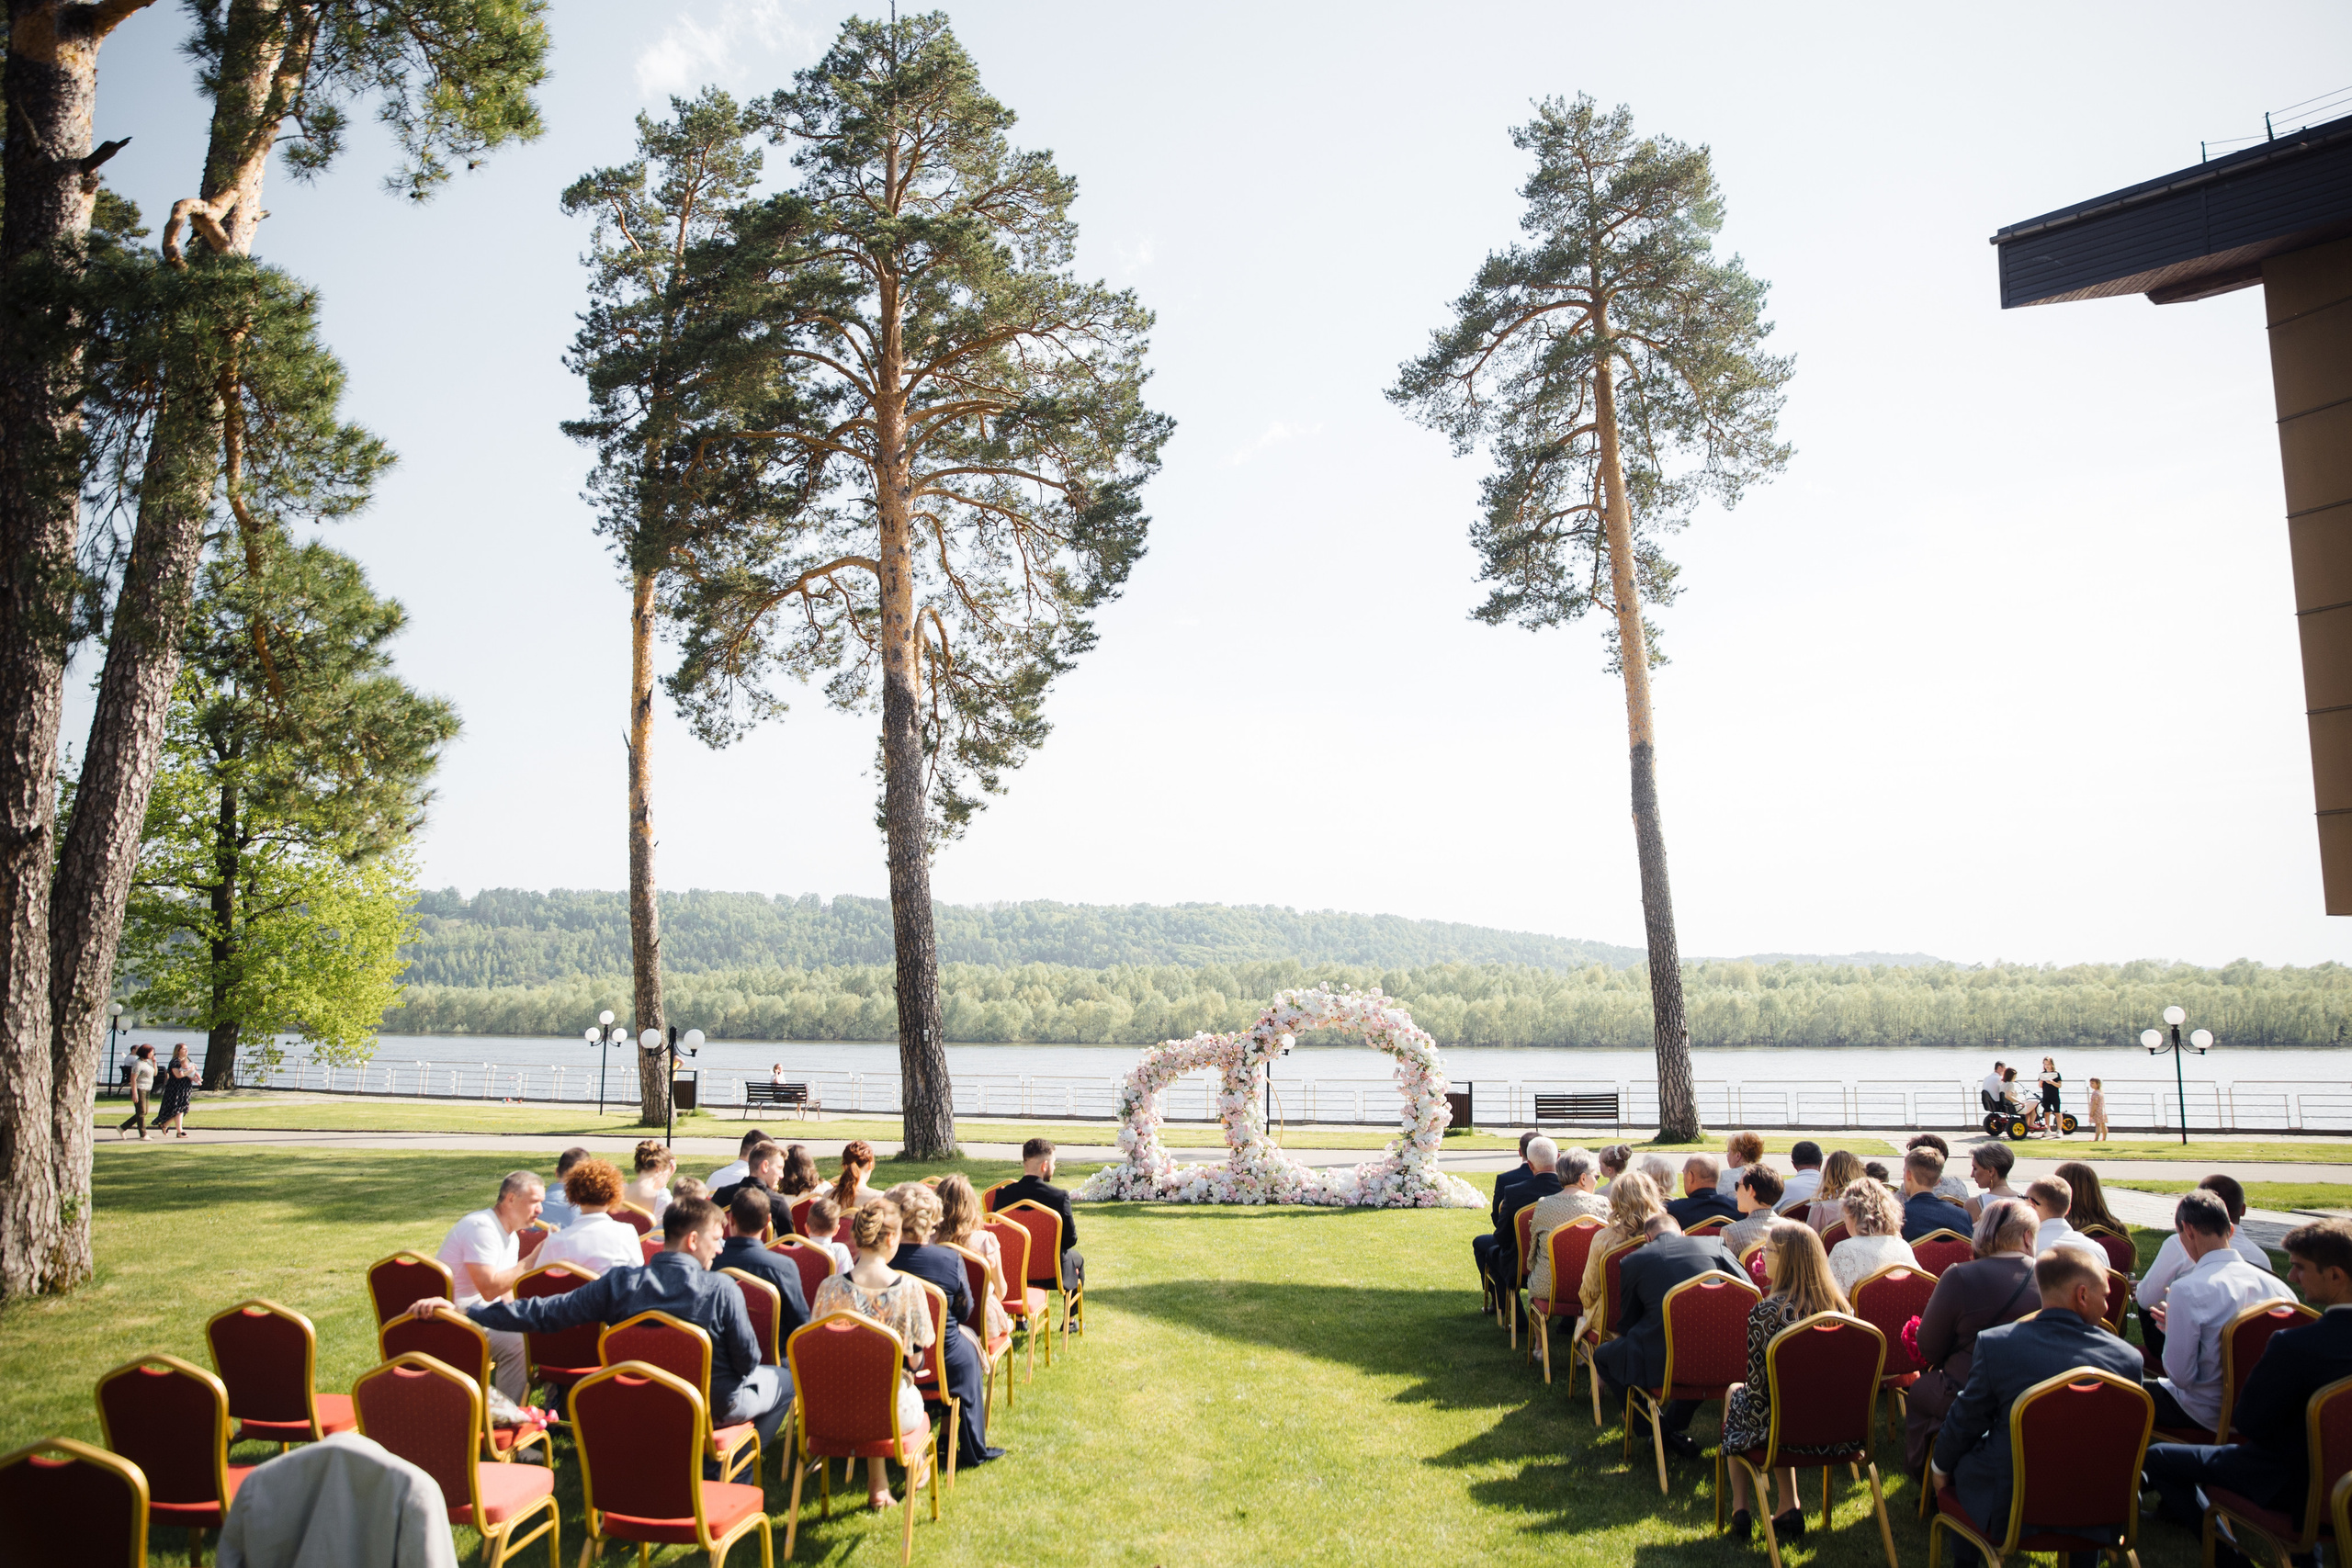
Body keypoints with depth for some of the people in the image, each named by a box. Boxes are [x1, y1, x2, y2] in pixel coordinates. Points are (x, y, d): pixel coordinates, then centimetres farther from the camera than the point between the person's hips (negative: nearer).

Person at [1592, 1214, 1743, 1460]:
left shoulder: (1632, 1262, 6)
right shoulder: (1712, 1245, 8)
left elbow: (1627, 1325, 15)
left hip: (1659, 1363, -2)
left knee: (1602, 1356, 24)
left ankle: (1658, 1429, 15)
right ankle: (1675, 1426, 33)